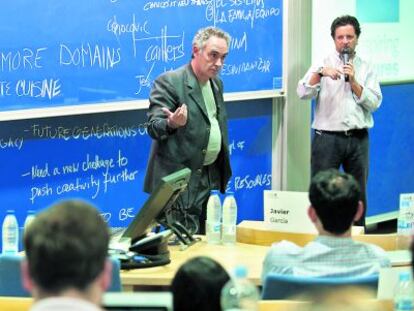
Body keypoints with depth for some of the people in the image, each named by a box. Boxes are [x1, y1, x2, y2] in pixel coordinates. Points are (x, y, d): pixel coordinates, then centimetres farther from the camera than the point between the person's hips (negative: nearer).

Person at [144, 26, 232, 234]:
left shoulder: (216, 84, 14)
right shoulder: (169, 82, -12)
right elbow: (153, 127, -16)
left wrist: (223, 172, 20)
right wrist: (171, 124, -39)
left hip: (211, 178, 8)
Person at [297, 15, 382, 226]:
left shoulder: (366, 68, 10)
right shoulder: (323, 64, 4)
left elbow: (374, 103, -1)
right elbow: (303, 93, -10)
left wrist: (353, 81, -11)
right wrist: (320, 73, -26)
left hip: (358, 139, 2)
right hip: (328, 138, -2)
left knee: (358, 194, 9)